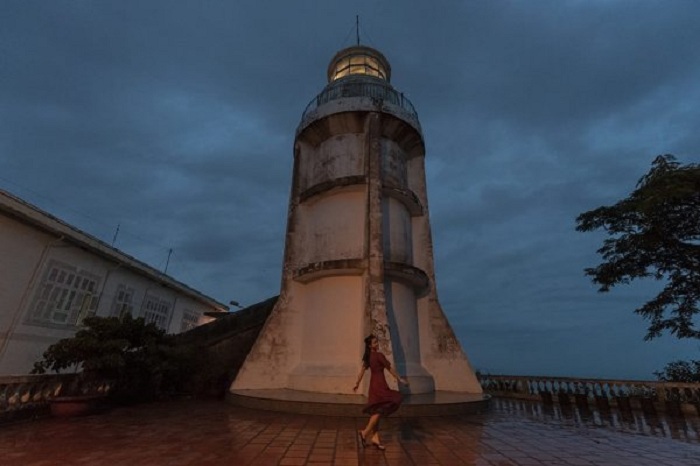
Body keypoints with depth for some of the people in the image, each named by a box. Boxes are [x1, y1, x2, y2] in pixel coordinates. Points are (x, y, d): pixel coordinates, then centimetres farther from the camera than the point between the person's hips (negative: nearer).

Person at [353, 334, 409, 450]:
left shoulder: (368, 357, 7)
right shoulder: (379, 355, -16)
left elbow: (362, 370, 11)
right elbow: (390, 368, -10)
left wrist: (357, 383, 19)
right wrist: (399, 379, 0)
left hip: (373, 384, 8)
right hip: (379, 384, -8)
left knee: (376, 412, 13)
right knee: (380, 411, 0)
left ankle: (375, 438, 15)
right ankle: (365, 432, -1)